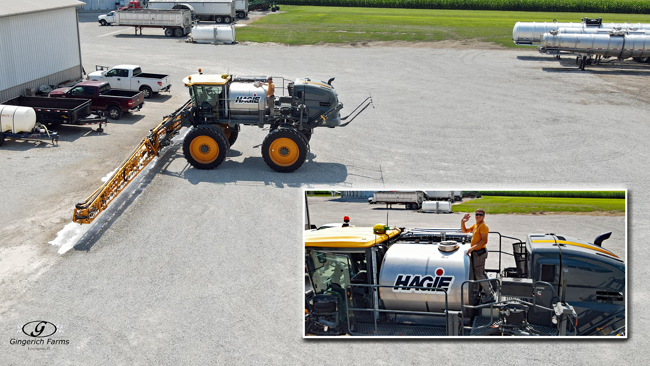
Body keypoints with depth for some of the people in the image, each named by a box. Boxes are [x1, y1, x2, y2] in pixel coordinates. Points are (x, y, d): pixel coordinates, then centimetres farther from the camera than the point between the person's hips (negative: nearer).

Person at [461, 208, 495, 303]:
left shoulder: (483, 226, -17)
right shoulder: (475, 225, 12)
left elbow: (484, 241, -24)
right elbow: (465, 230, 22)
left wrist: (472, 248, -26)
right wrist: (462, 221, 6)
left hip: (479, 252, -10)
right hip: (476, 252, 10)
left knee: (478, 274, -6)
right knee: (481, 273, 20)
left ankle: (489, 295, 1)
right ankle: (489, 289, 34)